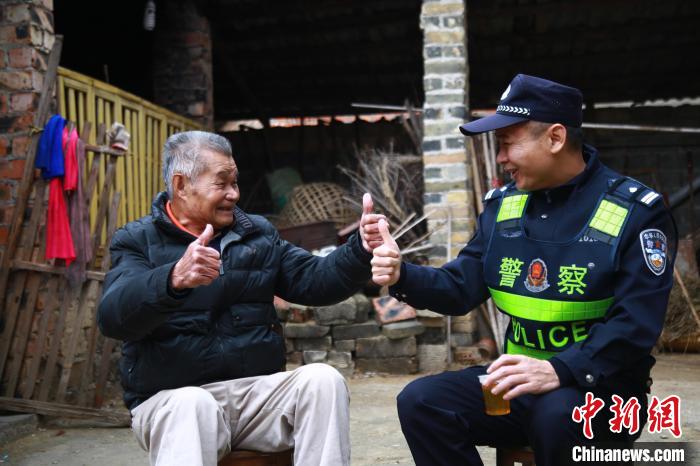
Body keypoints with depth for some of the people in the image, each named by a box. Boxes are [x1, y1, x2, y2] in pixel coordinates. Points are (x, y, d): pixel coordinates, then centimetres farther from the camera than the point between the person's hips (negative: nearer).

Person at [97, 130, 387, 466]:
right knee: (194, 406, -37)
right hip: (174, 398, -4)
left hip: (257, 391, 4)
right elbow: (113, 316, -16)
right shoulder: (137, 240, 2)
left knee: (322, 380, -23)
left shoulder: (258, 233, 16)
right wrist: (175, 279, -37)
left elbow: (313, 282, 8)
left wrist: (360, 250, -11)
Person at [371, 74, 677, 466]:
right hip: (522, 378, 5)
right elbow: (462, 289, 7)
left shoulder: (635, 211, -9)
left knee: (556, 413, -38)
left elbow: (636, 324, -18)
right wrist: (403, 275, -13)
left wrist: (558, 371, -32)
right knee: (420, 402, -15)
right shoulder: (503, 206, 7)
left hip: (601, 387, -5)